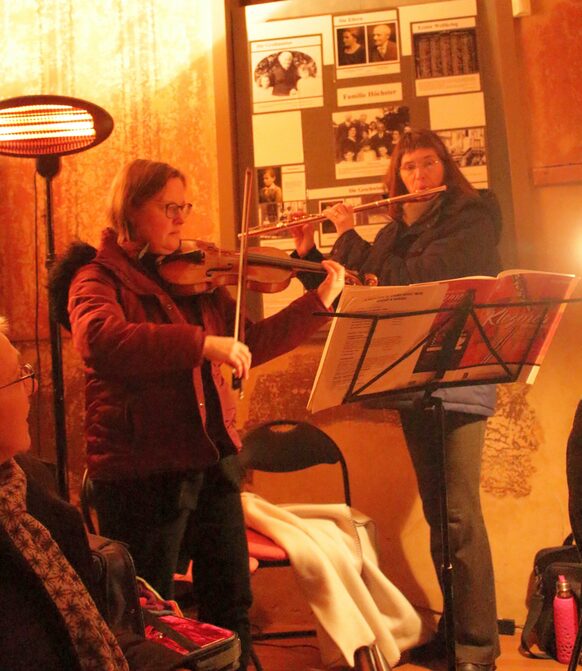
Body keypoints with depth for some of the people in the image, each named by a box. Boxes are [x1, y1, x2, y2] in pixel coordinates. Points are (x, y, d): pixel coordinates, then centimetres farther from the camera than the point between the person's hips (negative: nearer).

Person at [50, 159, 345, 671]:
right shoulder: (98, 276, -4)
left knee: (232, 608, 17)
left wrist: (320, 301, 5)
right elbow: (100, 340, -27)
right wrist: (204, 343, -32)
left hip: (213, 458, 6)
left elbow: (251, 344, 12)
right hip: (143, 469, -6)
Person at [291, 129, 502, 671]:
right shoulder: (395, 231, 15)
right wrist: (308, 254, 6)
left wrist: (350, 239, -8)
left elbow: (416, 280, -17)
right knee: (437, 512, 11)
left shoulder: (474, 218, -3)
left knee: (458, 514, -9)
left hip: (459, 382, -6)